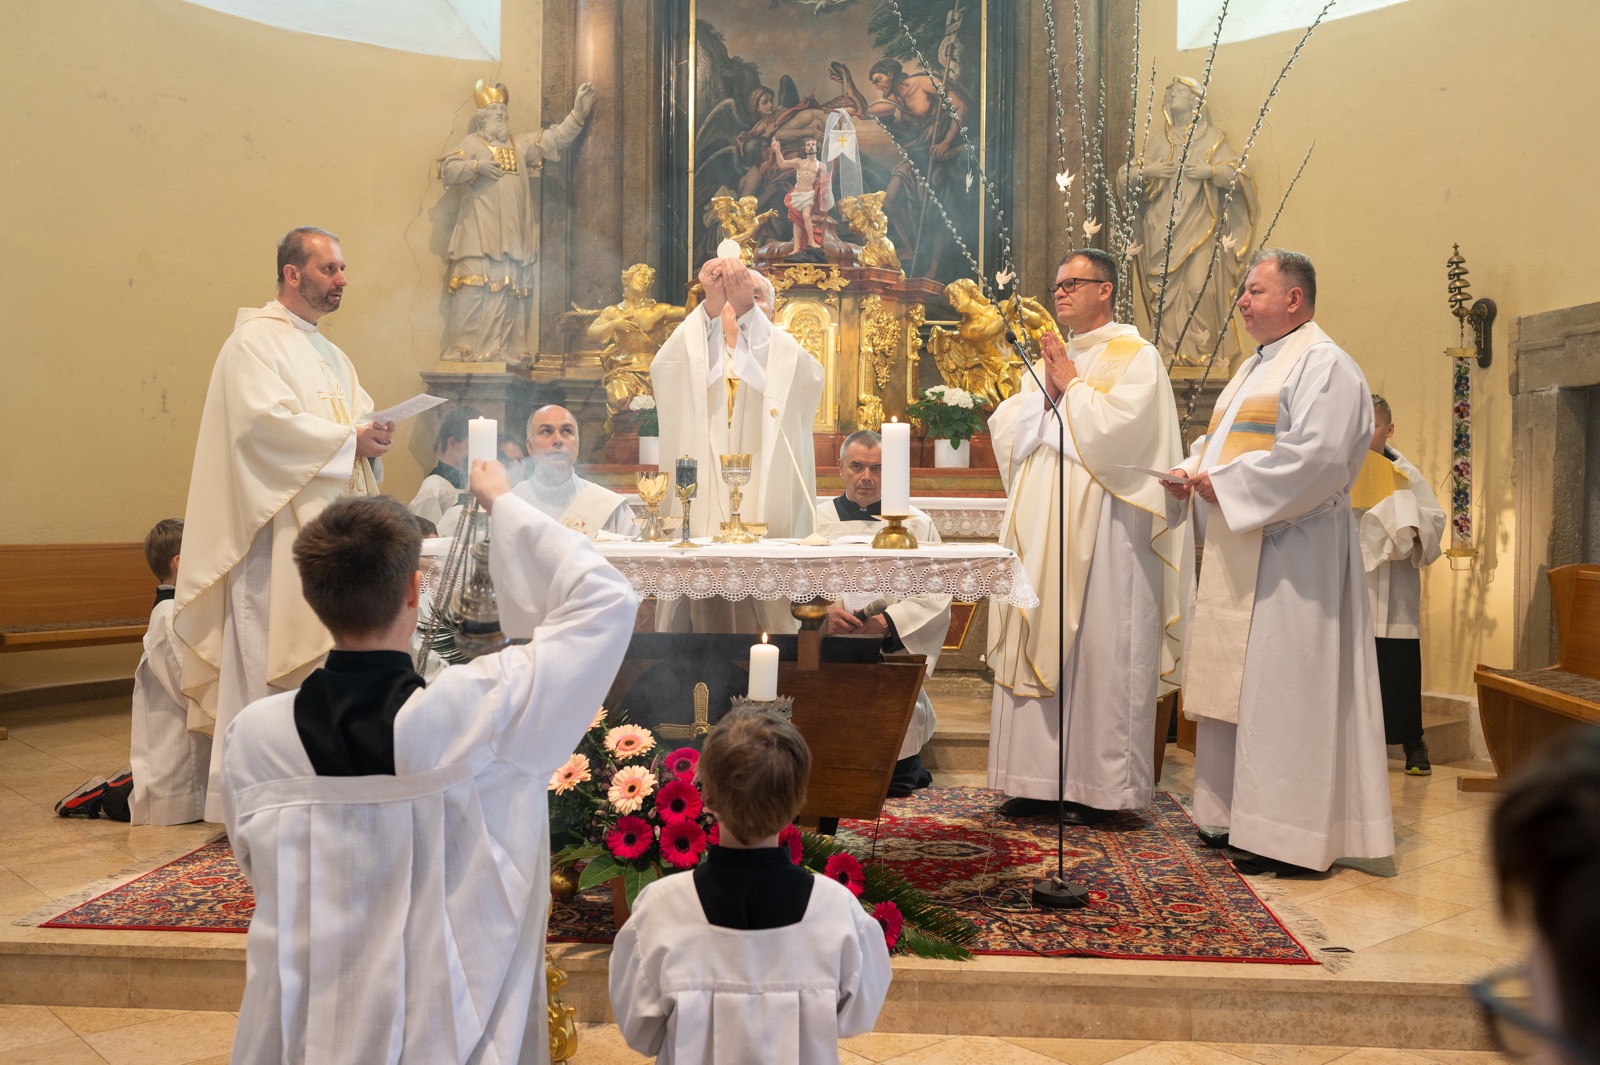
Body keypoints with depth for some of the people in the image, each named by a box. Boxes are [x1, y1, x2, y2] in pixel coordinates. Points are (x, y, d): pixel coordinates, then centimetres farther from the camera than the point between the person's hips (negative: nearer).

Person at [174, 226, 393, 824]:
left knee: (326, 649, 6)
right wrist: (347, 439, -17)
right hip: (279, 527, -8)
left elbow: (360, 414, 18)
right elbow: (264, 419, -17)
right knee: (269, 657, -7)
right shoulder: (255, 340, -4)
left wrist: (376, 435, -5)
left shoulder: (330, 354, 22)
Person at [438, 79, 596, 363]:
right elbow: (447, 169, -1)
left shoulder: (522, 145, 22)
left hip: (512, 235, 4)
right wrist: (476, 166, -15)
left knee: (509, 290, 0)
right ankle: (463, 348, -10)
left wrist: (577, 114, 3)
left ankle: (502, 349, 2)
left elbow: (555, 138, 14)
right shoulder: (472, 143, 10)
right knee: (474, 287, -11)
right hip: (478, 232, -4)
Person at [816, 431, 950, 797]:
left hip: (894, 653, -1)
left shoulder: (917, 525, 11)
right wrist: (825, 612, -13)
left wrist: (889, 621, -12)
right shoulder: (818, 520, 15)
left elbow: (936, 594, 2)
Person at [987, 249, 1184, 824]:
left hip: (1100, 528, -6)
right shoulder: (1049, 356, 20)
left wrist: (1072, 385, -5)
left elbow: (1117, 430, -16)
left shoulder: (1135, 356, 0)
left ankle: (1097, 785, 4)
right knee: (1037, 641, 4)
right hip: (1040, 525, 7)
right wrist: (1048, 390, -2)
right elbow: (1006, 429, 12)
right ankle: (1039, 780, 11)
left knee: (1097, 645, -5)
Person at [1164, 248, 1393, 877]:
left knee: (1279, 689, -7)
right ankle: (1234, 814, 21)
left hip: (1289, 553, -9)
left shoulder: (1323, 365, -9)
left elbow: (1318, 457, -22)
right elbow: (1220, 442, 26)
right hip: (1238, 553, 10)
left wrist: (1224, 483, -18)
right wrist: (1191, 471, 4)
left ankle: (1286, 835, 2)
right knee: (1236, 680, 12)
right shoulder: (1254, 369, 21)